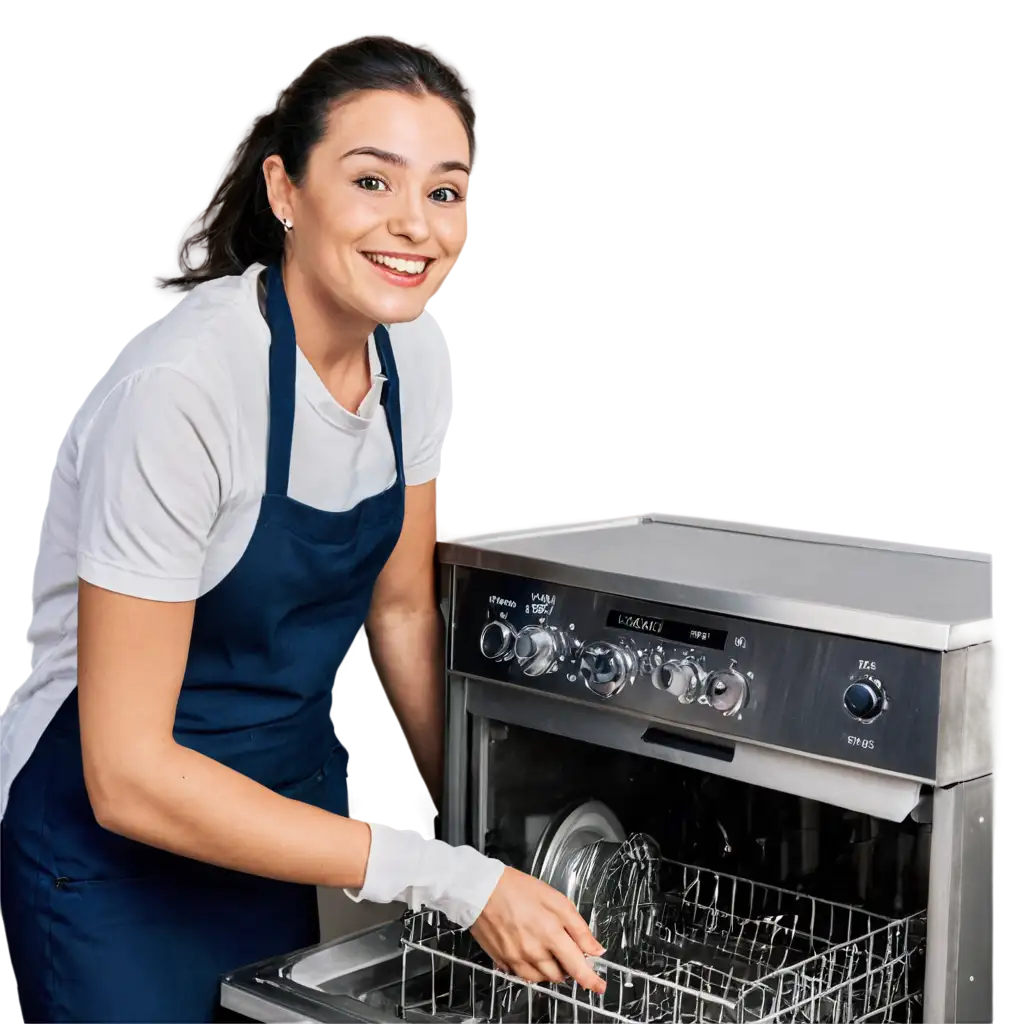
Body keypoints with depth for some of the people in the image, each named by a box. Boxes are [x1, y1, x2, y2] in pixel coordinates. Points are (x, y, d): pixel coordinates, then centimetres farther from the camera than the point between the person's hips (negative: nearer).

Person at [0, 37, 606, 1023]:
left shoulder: (412, 349, -6)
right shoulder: (181, 385, -28)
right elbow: (127, 776, -28)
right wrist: (451, 878, -29)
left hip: (291, 798, 6)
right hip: (114, 843, -6)